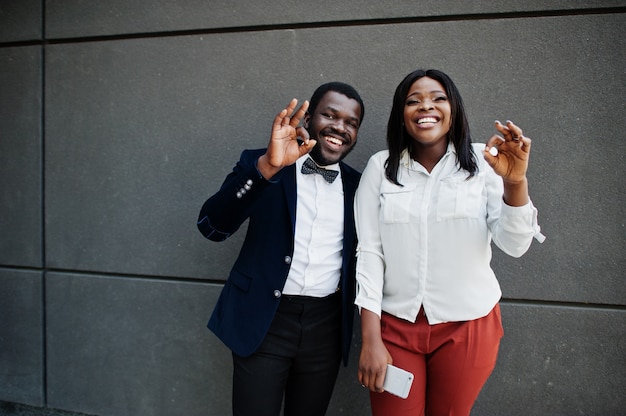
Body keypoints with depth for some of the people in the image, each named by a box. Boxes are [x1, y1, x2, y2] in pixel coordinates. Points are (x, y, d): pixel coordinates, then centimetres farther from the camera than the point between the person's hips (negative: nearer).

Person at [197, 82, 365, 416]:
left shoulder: (357, 185, 6)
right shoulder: (259, 164, -3)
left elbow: (359, 254, 12)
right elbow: (212, 226, -17)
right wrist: (266, 166, -30)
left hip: (326, 327, 3)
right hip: (263, 321, -3)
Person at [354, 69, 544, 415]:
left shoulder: (483, 161, -5)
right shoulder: (380, 166, -3)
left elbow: (514, 245, -11)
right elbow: (368, 252, -5)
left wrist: (515, 182, -29)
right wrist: (371, 339, -8)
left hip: (468, 325, 0)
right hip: (395, 325, 0)